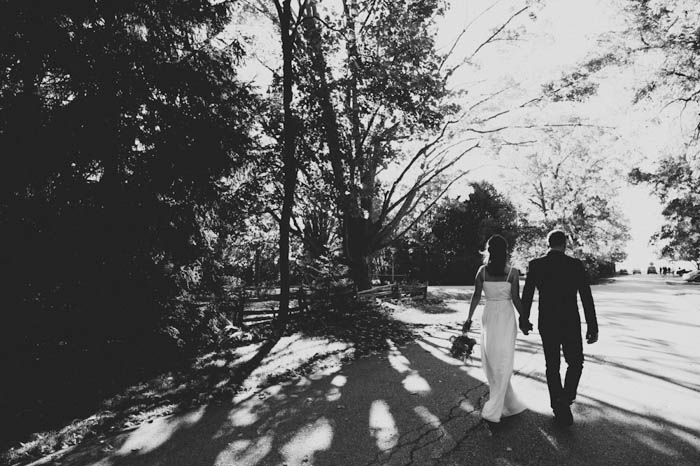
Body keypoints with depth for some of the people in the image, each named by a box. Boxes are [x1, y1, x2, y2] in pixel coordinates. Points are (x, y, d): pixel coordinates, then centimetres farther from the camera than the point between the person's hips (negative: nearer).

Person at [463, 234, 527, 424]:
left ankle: (511, 405, 25)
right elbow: (516, 299, -6)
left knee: (492, 364, 13)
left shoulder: (482, 271, -2)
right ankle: (492, 410, 4)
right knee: (503, 365, 5)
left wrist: (469, 319, 3)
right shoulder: (512, 272, -7)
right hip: (506, 318, -2)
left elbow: (476, 296, -2)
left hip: (488, 317, 2)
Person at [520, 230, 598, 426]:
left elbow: (526, 296, 0)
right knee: (575, 363, 20)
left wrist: (524, 320, 13)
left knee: (552, 366, 14)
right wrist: (593, 327, -2)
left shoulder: (535, 265, -6)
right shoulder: (576, 265, -9)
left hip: (547, 325, 2)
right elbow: (587, 299, -10)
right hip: (571, 324, -1)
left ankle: (559, 409, 19)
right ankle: (565, 399, 2)